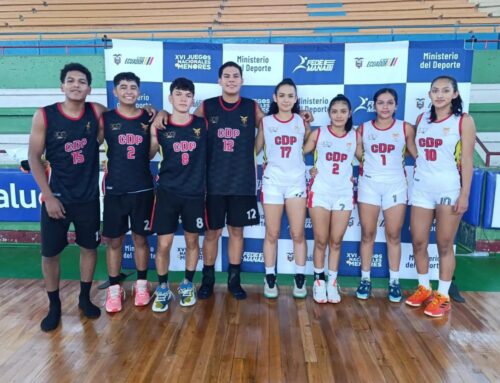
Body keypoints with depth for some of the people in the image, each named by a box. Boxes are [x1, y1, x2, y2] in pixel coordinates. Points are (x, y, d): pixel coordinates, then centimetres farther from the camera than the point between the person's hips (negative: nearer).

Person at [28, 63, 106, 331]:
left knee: (89, 247, 12)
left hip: (88, 197, 2)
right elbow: (34, 157, -6)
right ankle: (54, 305, 26)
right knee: (50, 253, 6)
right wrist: (48, 196, -11)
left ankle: (85, 298, 32)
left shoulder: (97, 112, -5)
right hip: (56, 197, -1)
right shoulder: (44, 115, -9)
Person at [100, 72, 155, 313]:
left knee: (140, 238, 11)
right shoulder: (106, 119, 0)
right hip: (114, 189, -1)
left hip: (143, 189, 1)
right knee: (114, 240, 8)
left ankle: (141, 284, 28)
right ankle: (114, 288, 24)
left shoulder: (149, 119, 3)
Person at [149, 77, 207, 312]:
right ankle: (163, 289, 25)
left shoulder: (203, 124, -1)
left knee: (192, 241, 12)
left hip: (195, 193, 1)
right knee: (163, 244, 2)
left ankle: (187, 285, 33)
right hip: (167, 193, -1)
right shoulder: (160, 127, -2)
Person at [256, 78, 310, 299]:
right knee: (272, 234, 5)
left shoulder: (302, 121, 6)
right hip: (272, 182, -1)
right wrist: (265, 161, -3)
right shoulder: (266, 121, 4)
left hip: (296, 181, 1)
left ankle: (300, 278, 18)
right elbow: (256, 148, 8)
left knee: (298, 233, 3)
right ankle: (270, 279, 18)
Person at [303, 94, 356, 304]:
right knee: (321, 241, 3)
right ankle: (319, 280, 18)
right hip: (320, 192, -1)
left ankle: (333, 282, 19)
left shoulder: (355, 136, 5)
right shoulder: (318, 133, 0)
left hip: (344, 193, 2)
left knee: (336, 241, 6)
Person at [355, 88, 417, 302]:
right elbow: (358, 156, 8)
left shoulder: (405, 128, 0)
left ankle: (394, 281, 17)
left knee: (394, 235, 5)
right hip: (369, 184, 1)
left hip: (395, 185, 0)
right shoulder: (363, 128, 3)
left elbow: (416, 154, 7)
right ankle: (365, 279, 16)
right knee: (367, 234, 5)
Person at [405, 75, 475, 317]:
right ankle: (424, 288, 26)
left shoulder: (464, 121, -3)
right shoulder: (422, 119, 10)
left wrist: (464, 194, -10)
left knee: (445, 245, 5)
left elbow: (467, 161, -6)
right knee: (418, 243, 8)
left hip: (449, 189, -4)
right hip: (421, 189, 4)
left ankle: (443, 296, 18)